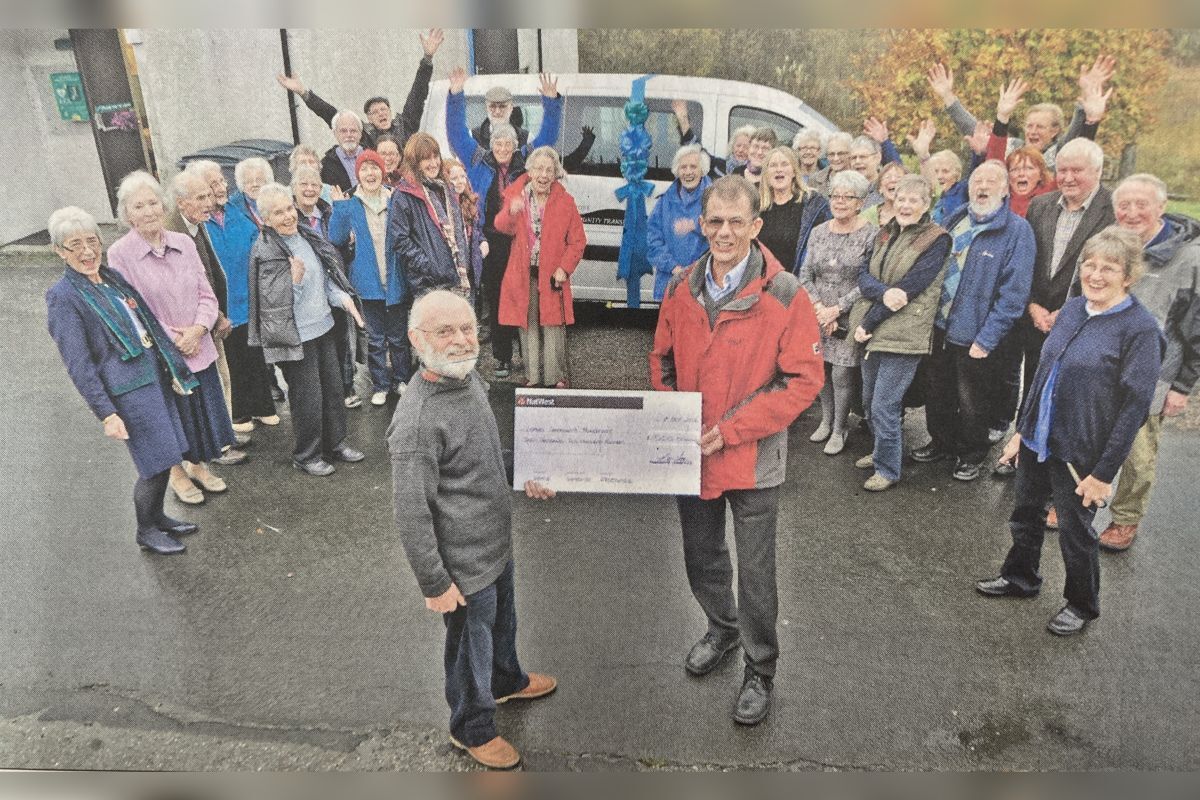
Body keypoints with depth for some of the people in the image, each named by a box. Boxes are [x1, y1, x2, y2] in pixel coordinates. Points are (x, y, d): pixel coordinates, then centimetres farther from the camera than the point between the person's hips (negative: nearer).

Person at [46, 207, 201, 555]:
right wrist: (106, 414, -15)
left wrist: (172, 367, 17)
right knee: (156, 463, 0)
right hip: (128, 388, -7)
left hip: (156, 374, 7)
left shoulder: (113, 277, 11)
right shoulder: (63, 297, -10)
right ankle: (146, 532, 22)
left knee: (167, 457, 14)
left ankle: (158, 517, 35)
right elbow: (79, 366, -12)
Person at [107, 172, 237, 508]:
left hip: (199, 349, 4)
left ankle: (198, 466, 41)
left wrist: (197, 330, -14)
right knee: (173, 418, 13)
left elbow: (207, 295, 2)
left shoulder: (184, 243, -1)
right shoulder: (119, 254, -12)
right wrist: (173, 339, -16)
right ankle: (177, 474, 37)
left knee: (202, 411, 17)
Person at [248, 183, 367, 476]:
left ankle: (335, 443, 32)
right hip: (295, 334, -7)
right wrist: (294, 280, -31)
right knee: (307, 397, 1)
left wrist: (341, 296, 1)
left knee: (333, 387, 16)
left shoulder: (306, 235, 4)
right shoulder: (265, 252, -16)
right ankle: (306, 456, 18)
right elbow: (274, 302, -17)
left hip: (322, 325, 7)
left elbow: (325, 275, 16)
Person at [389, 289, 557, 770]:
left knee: (502, 622, 30)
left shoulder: (469, 379, -3)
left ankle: (507, 681, 59)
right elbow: (411, 513, -25)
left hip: (497, 544, 8)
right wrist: (435, 583, -19)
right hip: (464, 564, -8)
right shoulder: (417, 420, -30)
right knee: (471, 645, 15)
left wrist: (523, 476, 6)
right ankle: (472, 728, 41)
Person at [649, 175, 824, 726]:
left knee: (755, 572, 8)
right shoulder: (681, 289, 0)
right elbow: (662, 362, 10)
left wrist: (731, 430, -19)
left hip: (753, 458, -4)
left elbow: (804, 378, -15)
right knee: (701, 559, 21)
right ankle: (722, 629, 50)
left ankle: (760, 670, 31)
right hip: (690, 453, 5)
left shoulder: (783, 294, -14)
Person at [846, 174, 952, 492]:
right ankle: (883, 451, 37)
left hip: (904, 334, -7)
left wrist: (868, 322, -15)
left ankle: (888, 469, 12)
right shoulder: (885, 234, 13)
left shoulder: (936, 240, -7)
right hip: (873, 332, 7)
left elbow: (910, 287, -15)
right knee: (869, 401, 16)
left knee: (884, 406, -5)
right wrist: (885, 292, -21)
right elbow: (865, 277, 2)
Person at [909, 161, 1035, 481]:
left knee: (971, 403, 11)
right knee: (937, 393, 18)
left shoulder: (1018, 231, -11)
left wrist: (986, 339, -19)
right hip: (939, 328, 5)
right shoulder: (955, 221, 6)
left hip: (976, 338, -5)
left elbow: (1014, 293, -16)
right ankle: (941, 442, 39)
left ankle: (971, 455, 32)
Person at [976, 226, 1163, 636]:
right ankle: (1019, 577, 44)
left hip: (1079, 453, -6)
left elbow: (1134, 406, -16)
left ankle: (1081, 605, 34)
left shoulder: (1140, 328, -16)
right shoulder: (1072, 309, 4)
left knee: (1075, 531, 11)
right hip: (1037, 441, 6)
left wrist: (1105, 471, -16)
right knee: (1025, 515, 21)